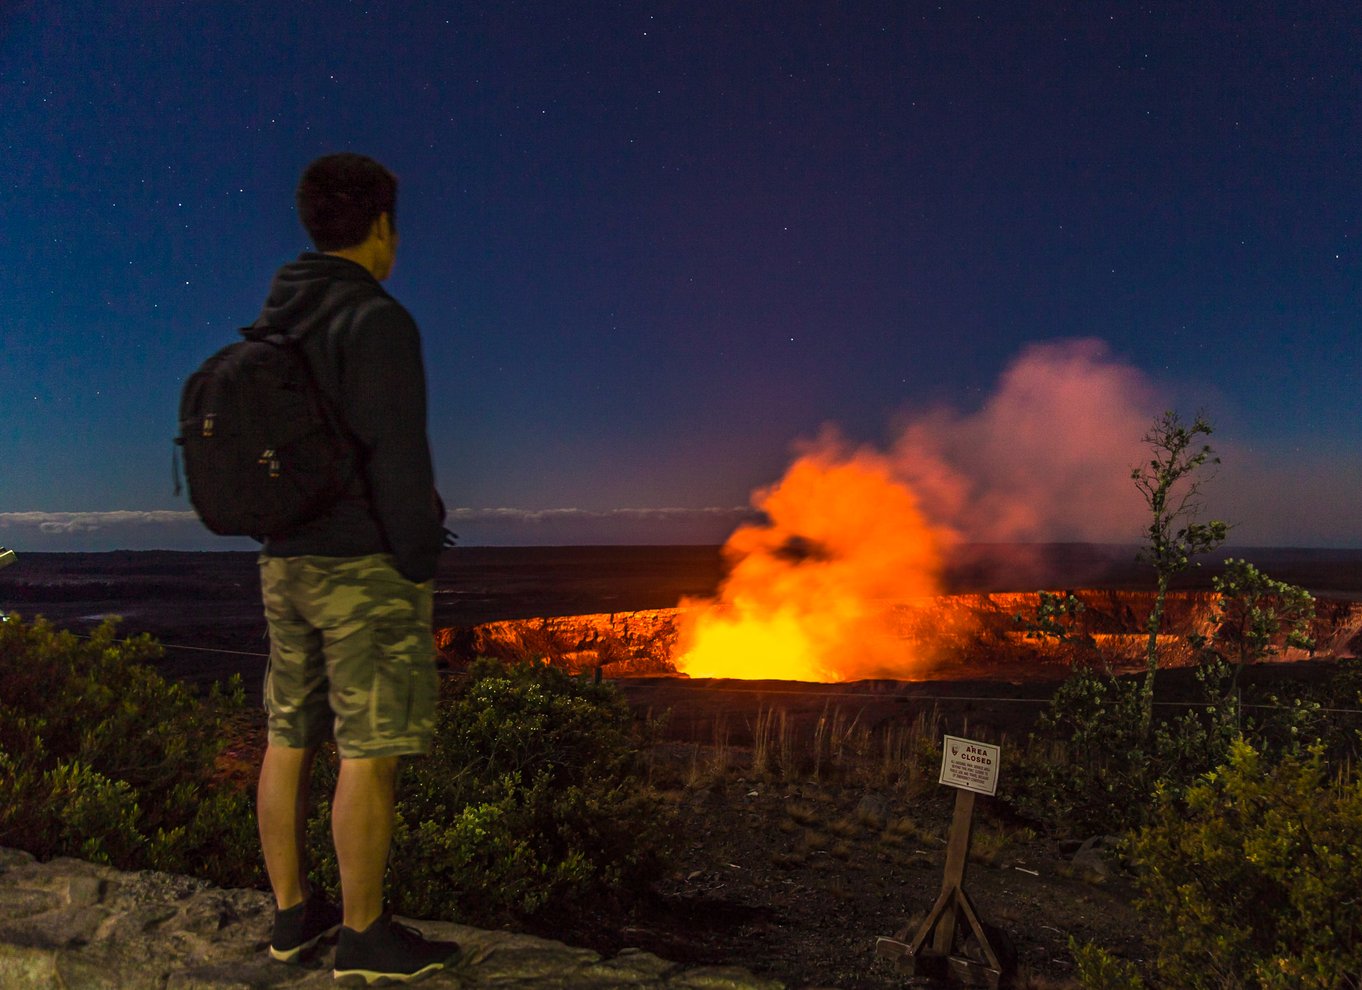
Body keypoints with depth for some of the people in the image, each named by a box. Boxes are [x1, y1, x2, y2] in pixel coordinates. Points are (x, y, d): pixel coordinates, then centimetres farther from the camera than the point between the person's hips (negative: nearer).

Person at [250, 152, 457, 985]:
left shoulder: (273, 329, 13)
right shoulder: (377, 321, -13)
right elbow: (397, 458, -19)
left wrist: (287, 541, 19)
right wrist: (419, 565, -12)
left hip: (286, 564, 9)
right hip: (364, 569, -8)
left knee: (289, 742, 13)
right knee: (370, 754, 0)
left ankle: (294, 914, 26)